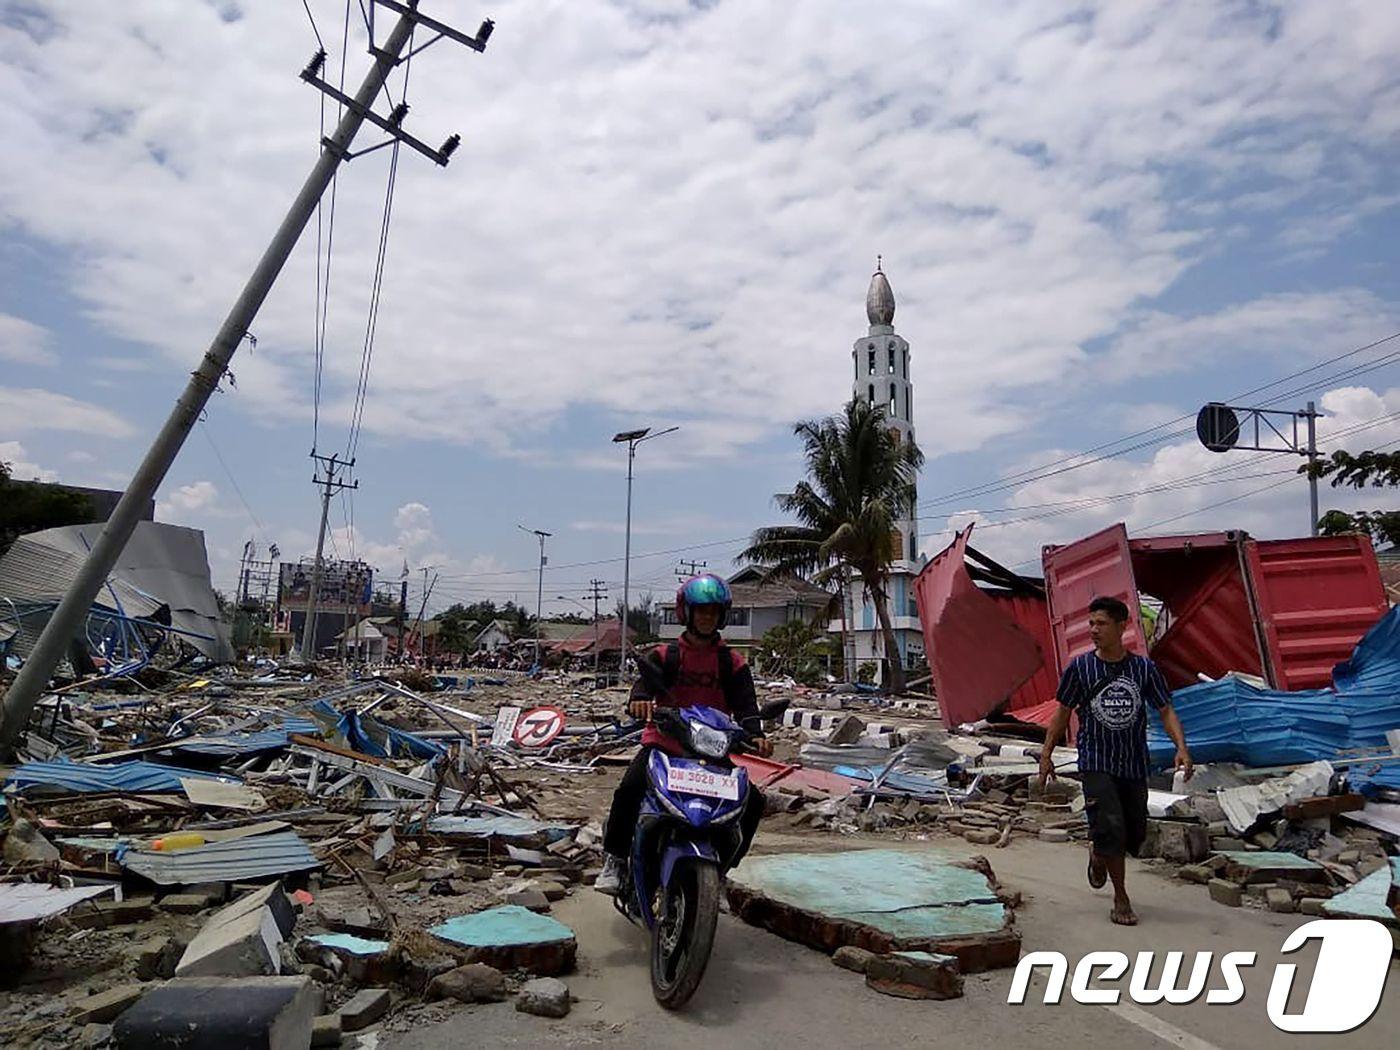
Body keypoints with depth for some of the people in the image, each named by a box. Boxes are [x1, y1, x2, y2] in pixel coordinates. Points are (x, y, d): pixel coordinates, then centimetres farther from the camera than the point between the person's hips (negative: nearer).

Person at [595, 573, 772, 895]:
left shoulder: (732, 663, 7)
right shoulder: (664, 655, 3)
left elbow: (745, 703, -4)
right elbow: (647, 679, -14)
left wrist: (754, 734, -24)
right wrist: (639, 699, -39)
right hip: (664, 742, -2)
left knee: (753, 802, -10)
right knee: (629, 790, -26)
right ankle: (613, 859, -3)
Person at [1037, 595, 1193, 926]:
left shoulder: (1144, 668, -2)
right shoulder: (1080, 667, -4)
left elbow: (1165, 712, 3)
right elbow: (1063, 712, 4)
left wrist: (1182, 747, -14)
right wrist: (1046, 753, 4)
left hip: (1134, 765, 3)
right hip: (1096, 764, -2)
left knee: (1135, 834, 11)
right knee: (1111, 828, -14)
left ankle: (1098, 856, 44)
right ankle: (1121, 899, 5)